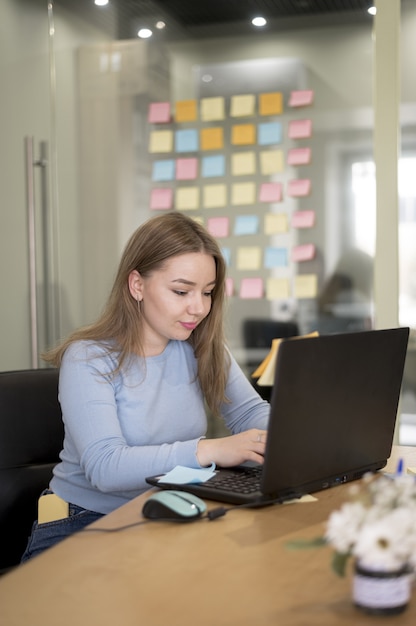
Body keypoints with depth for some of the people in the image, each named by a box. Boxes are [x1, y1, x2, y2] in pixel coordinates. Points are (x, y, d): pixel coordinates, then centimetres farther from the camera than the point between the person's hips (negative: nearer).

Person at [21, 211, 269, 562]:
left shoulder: (202, 349, 4)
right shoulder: (88, 360, -13)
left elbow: (251, 413, 7)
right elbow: (104, 467, -25)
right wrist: (209, 450, -35)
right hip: (83, 528, -5)